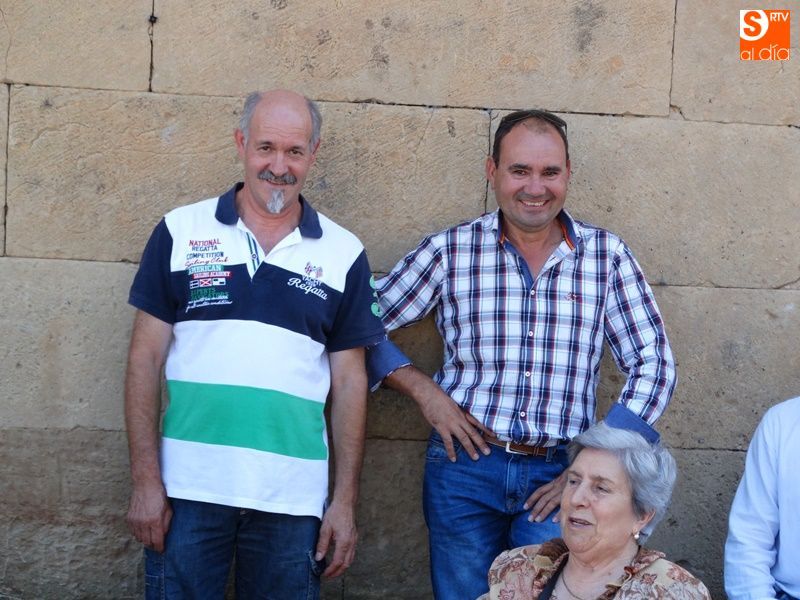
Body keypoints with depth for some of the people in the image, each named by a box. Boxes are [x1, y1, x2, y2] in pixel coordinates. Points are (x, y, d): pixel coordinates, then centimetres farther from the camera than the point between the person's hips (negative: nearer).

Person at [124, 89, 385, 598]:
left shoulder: (343, 254, 4)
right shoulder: (181, 232, 2)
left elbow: (349, 382, 6)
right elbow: (146, 357, 1)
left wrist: (346, 502, 2)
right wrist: (146, 482, -5)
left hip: (292, 499, 1)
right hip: (187, 492, -1)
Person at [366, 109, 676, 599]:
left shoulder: (606, 255, 2)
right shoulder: (449, 251, 1)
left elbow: (653, 365, 2)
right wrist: (422, 389, -8)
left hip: (557, 475, 0)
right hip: (465, 467, 0)